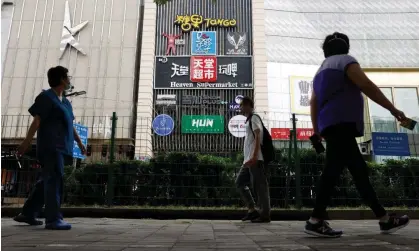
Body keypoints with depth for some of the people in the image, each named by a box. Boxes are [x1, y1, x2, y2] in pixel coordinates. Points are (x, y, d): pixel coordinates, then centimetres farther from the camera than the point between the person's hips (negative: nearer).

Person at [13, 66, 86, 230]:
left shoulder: (65, 102, 20)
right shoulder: (46, 97, -4)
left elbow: (70, 125, 24)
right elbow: (37, 121, -11)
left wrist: (79, 142, 25)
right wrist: (27, 142, -15)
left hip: (60, 147, 9)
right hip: (50, 146, -9)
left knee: (47, 181, 13)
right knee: (54, 180, -11)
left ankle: (28, 214, 24)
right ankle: (53, 219, -8)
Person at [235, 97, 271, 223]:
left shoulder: (254, 118, -3)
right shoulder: (248, 121, 26)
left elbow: (258, 137, -15)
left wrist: (254, 156, -24)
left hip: (255, 159, -10)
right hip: (248, 160, 10)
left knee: (259, 185, -7)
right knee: (240, 182, 9)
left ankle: (265, 214, -1)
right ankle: (252, 210, 10)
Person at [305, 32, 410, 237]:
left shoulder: (321, 70, 28)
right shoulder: (345, 60, 4)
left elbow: (314, 102, 21)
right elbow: (367, 86, -9)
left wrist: (317, 129, 21)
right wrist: (392, 109, -5)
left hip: (331, 126, 10)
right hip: (342, 124, -9)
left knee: (360, 171, 10)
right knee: (334, 169, -17)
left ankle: (384, 219, 15)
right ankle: (316, 221, -21)